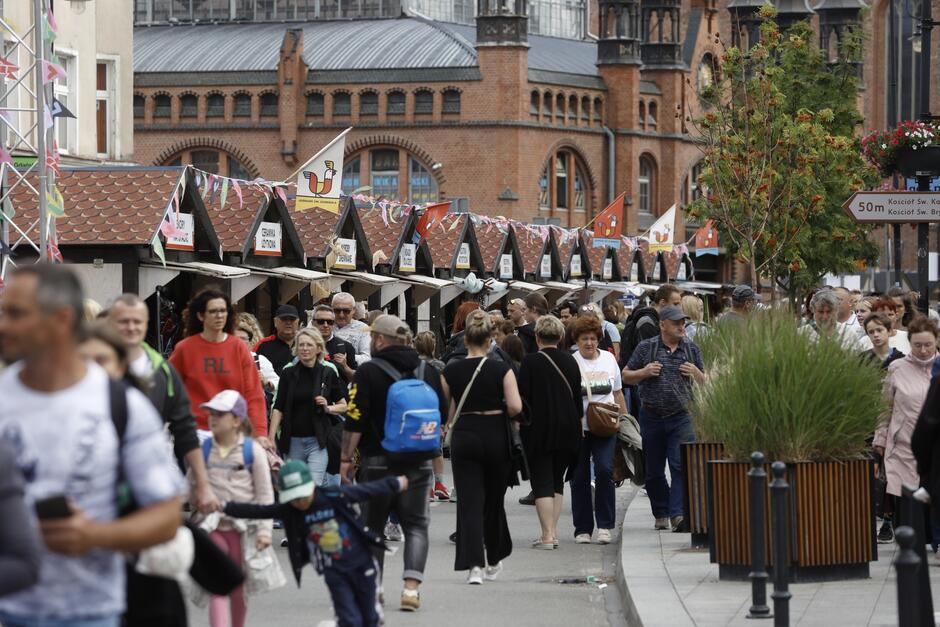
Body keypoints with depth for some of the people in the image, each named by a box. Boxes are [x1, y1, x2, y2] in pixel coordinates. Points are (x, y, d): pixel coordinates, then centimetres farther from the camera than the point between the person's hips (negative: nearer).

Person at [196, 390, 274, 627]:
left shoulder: (253, 450, -4)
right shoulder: (203, 450, 1)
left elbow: (265, 495, -2)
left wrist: (264, 530, -7)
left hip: (242, 528, 0)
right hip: (213, 527, 0)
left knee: (238, 589, 12)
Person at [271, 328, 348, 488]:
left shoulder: (328, 373, 1)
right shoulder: (288, 373, 4)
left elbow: (343, 406, 10)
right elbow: (278, 408, 3)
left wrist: (327, 408, -11)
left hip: (319, 440, -2)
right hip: (293, 440, 2)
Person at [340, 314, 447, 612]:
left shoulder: (368, 373, -9)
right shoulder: (429, 373, 5)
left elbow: (355, 421, -12)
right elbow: (442, 415, 13)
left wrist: (346, 459, -4)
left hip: (378, 461, -3)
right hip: (419, 463, 3)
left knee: (372, 524, 11)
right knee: (416, 524, 6)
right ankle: (411, 586, -10)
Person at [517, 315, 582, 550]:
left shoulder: (530, 362, -10)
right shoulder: (570, 361, 4)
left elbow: (523, 397, -10)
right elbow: (578, 395, 9)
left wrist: (522, 425, 0)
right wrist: (576, 423, 18)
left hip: (539, 431, -4)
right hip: (567, 429, 4)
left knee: (542, 481, -3)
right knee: (557, 480, 15)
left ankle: (547, 534, -11)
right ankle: (553, 531, 12)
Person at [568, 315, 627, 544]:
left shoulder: (609, 359, 9)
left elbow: (618, 393, 18)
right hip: (578, 428, -2)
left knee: (605, 470, -15)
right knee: (580, 477, 3)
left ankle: (604, 525, -8)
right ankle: (583, 528, 13)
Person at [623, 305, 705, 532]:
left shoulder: (691, 348, 6)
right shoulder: (646, 348, 0)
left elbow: (704, 383, 14)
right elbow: (626, 376, 7)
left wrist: (695, 373, -8)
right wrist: (644, 373, -12)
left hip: (681, 417, 0)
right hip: (651, 417, 0)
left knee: (681, 465, -13)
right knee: (654, 470, 8)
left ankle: (677, 514, -16)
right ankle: (661, 514, 21)